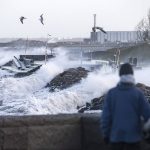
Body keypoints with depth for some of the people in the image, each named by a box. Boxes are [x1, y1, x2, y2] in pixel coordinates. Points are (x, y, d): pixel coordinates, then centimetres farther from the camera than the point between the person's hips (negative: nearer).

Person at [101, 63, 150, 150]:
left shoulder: (111, 93, -3)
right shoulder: (138, 93, -8)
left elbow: (105, 116, -3)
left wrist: (106, 133, 7)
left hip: (116, 136, 2)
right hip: (133, 136, -2)